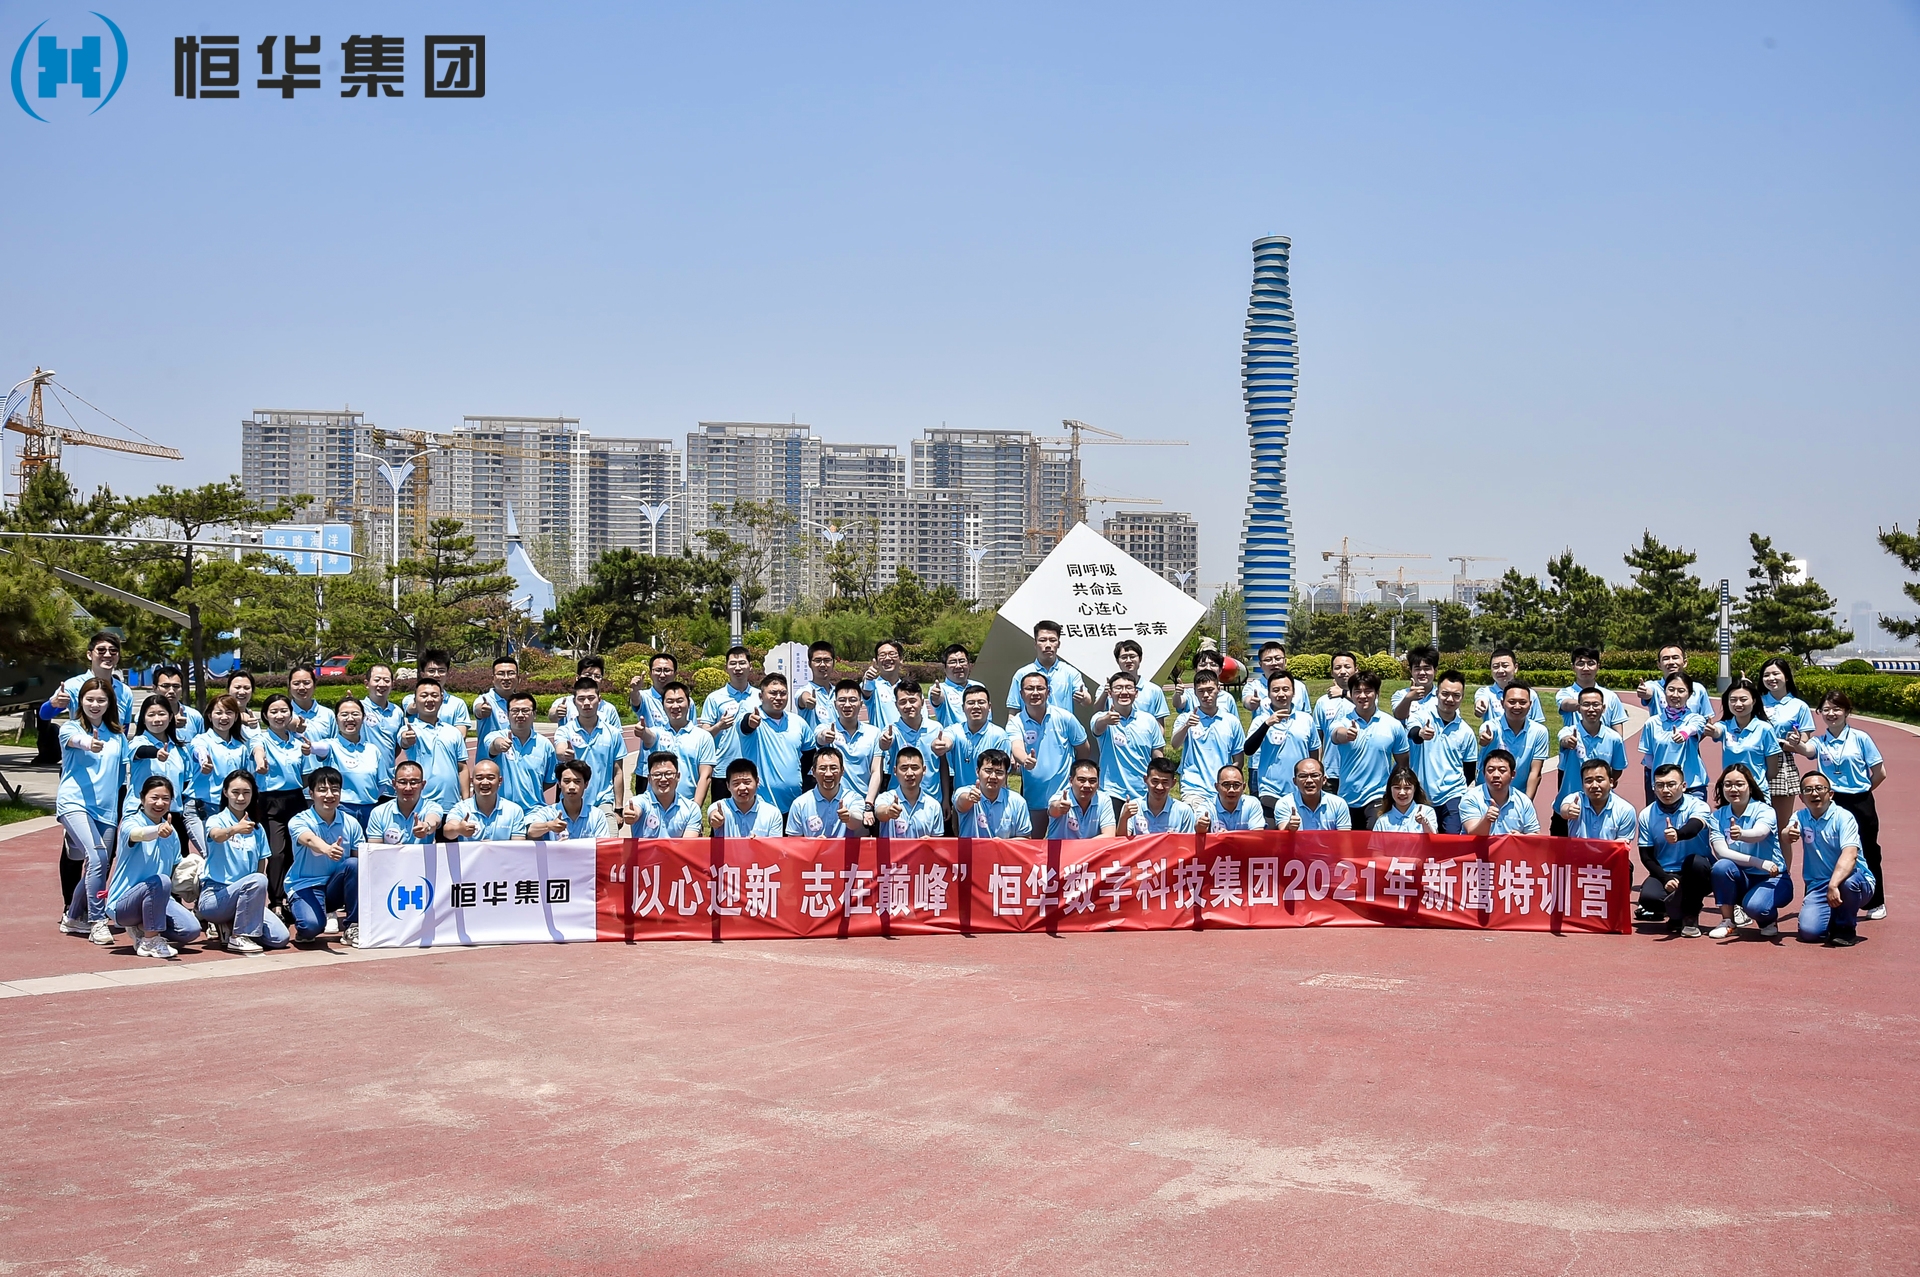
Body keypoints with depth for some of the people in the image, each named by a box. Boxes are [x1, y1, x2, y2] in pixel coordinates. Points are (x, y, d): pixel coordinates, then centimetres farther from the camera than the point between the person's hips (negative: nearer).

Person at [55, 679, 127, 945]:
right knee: (97, 857, -23)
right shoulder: (70, 727, 1)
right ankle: (97, 922, -18)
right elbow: (75, 739, -23)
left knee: (98, 866, 6)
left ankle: (74, 918, 28)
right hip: (74, 803, -5)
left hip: (106, 809, 5)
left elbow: (125, 768, 19)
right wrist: (89, 743, -47)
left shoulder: (117, 735, 14)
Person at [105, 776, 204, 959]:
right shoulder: (131, 823, -12)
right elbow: (138, 834, -40)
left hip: (156, 899, 6)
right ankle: (149, 942, -20)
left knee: (191, 930, -17)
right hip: (122, 903, -6)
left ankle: (142, 929, 9)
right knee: (160, 881, -35)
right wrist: (158, 830, -60)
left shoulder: (172, 833, 7)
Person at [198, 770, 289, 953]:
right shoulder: (216, 820, -4)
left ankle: (230, 926, 8)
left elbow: (262, 869, 11)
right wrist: (235, 829, -52)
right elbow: (216, 836, -30)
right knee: (257, 881, -34)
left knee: (281, 938, -14)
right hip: (214, 897, -6)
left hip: (247, 898, 6)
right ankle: (239, 938, -20)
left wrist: (262, 901, -5)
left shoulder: (256, 828, 13)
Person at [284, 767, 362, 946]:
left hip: (336, 886, 4)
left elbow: (362, 859, 0)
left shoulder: (351, 824, -1)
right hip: (305, 886, -4)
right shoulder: (299, 821, -11)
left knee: (353, 864, -29)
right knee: (311, 926, -34)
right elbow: (310, 840, -35)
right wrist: (327, 849, -59)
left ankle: (354, 927, -16)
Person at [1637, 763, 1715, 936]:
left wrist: (1678, 834, -59)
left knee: (1695, 861, -36)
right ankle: (1677, 911, 7)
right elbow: (1646, 856, 0)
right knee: (1648, 896, -30)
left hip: (1695, 876, -2)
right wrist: (1665, 879, -17)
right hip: (1664, 873, 2)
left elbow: (1694, 827, -35)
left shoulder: (1697, 806, -11)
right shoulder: (1647, 815, -1)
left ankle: (1691, 915, -12)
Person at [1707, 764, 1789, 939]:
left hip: (1772, 879, -3)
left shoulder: (1764, 810, -13)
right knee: (1721, 866, -29)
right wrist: (1758, 863, -27)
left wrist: (1741, 834, -60)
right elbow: (1721, 852, -16)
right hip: (1742, 879, 3)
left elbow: (1759, 833, -36)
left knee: (1754, 906, -34)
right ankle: (1727, 921, -9)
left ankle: (1770, 918, 5)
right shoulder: (1718, 816, -3)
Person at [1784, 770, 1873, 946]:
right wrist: (1788, 836, -45)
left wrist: (1833, 885, -42)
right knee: (1809, 931, -21)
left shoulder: (1843, 817, -11)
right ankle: (1835, 919, 16)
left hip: (1857, 882, -3)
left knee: (1848, 881, -39)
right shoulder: (1800, 818, 3)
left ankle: (1846, 927, -9)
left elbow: (1850, 855, -27)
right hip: (1818, 887, 3)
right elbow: (1785, 836, -19)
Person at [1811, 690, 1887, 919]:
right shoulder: (1820, 741, 3)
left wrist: (1862, 790, 3)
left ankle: (1876, 903, 22)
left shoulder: (1860, 738, -5)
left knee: (1867, 853, 8)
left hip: (1860, 804, -2)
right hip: (1831, 803, 2)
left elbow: (1880, 773, -1)